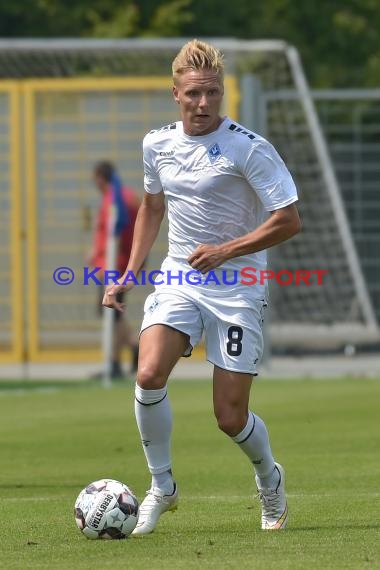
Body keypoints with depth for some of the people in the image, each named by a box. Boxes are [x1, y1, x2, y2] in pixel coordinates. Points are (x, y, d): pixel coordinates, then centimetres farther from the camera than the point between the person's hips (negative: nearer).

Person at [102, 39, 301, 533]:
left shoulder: (249, 148, -15)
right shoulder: (158, 144, 3)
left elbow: (289, 220, -14)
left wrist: (225, 251, -22)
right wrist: (129, 274, 15)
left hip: (237, 286, -4)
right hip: (179, 278, 4)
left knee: (231, 418, -3)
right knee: (149, 375, -23)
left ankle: (269, 479, 31)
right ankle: (161, 486, -2)